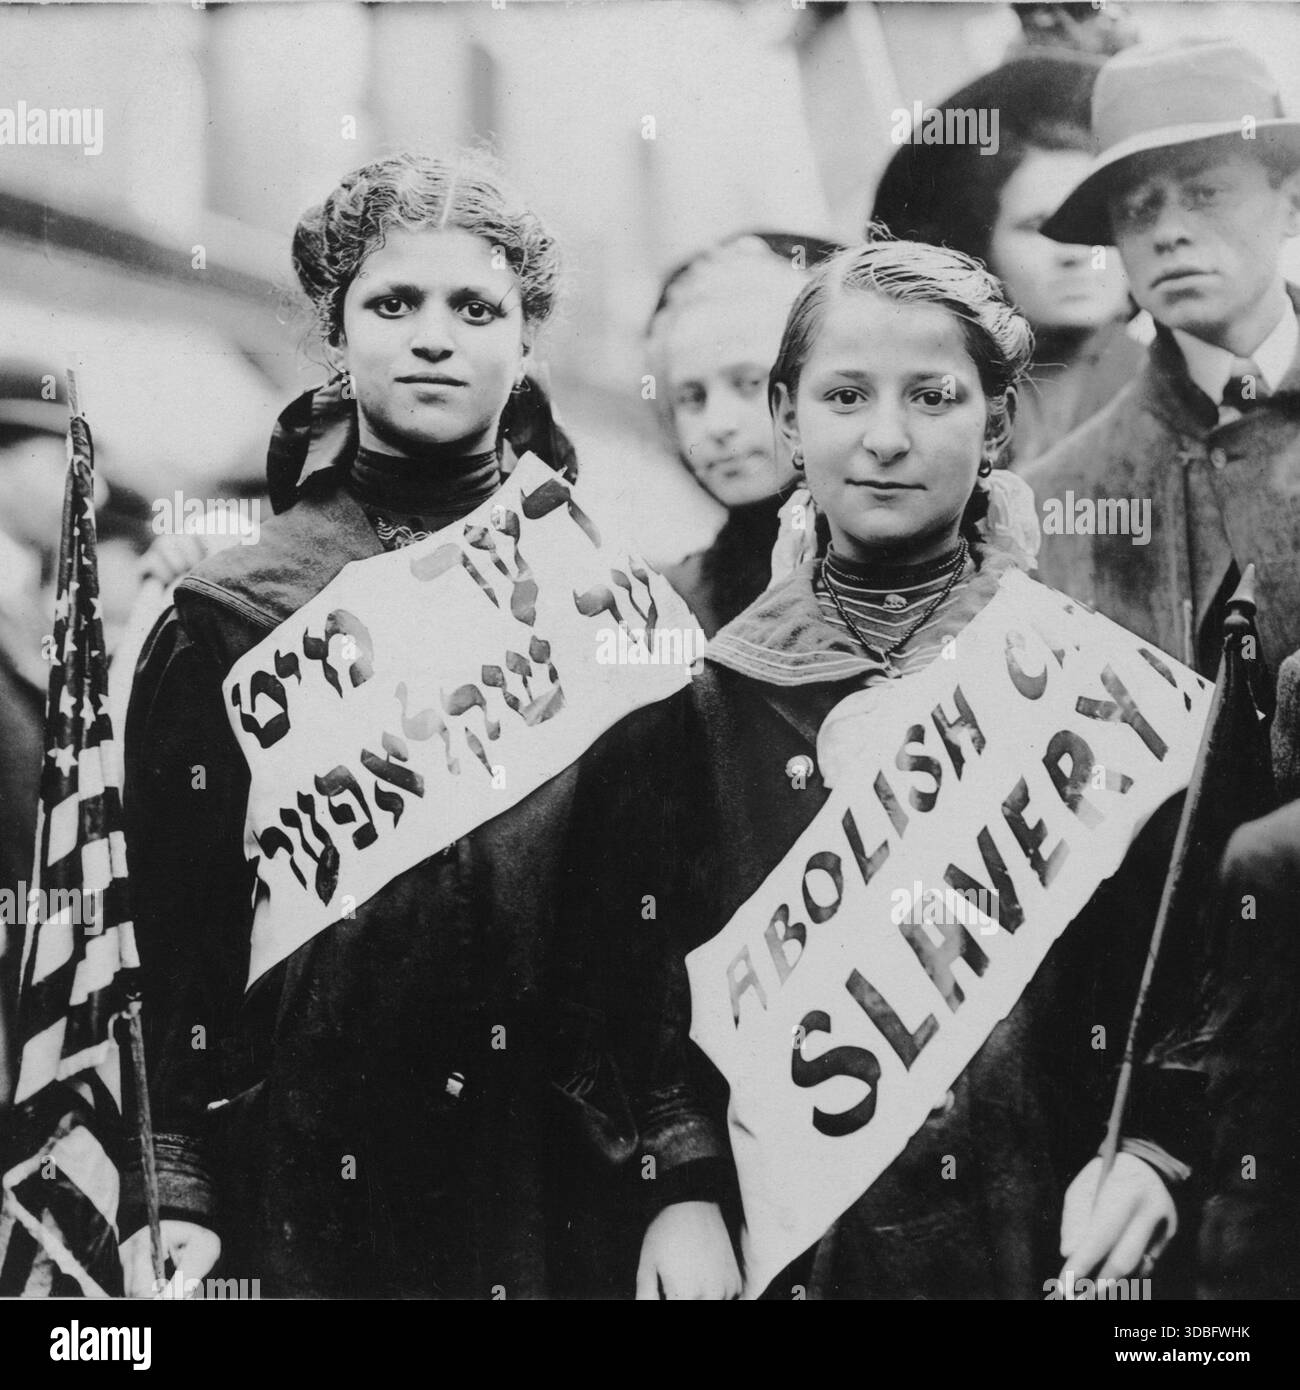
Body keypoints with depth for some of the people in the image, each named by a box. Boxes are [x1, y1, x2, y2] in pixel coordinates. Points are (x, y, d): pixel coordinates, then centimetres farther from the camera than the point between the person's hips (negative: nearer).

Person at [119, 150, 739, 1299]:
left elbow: (698, 922, -2)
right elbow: (164, 933, 0)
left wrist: (693, 1184, -8)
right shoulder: (228, 619, 2)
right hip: (313, 1212, 0)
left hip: (583, 1192, 1)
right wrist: (169, 1198, -7)